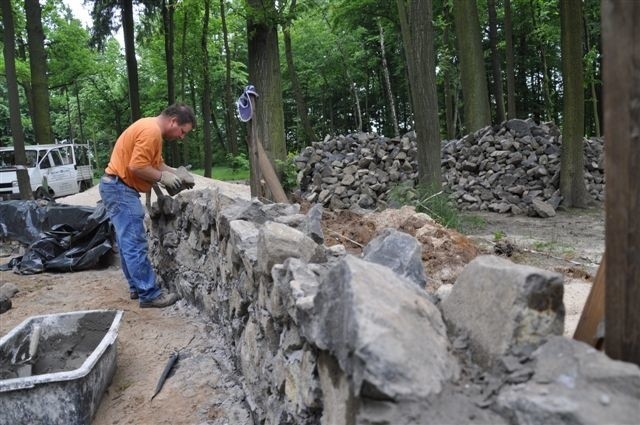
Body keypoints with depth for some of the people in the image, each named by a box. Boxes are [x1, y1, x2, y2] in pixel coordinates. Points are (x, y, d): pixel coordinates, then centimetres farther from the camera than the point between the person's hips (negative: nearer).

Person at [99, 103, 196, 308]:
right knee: (136, 244, -9)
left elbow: (155, 162, 18)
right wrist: (162, 177, -13)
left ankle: (137, 287, 21)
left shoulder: (152, 128, 14)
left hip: (119, 188, 11)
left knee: (128, 242, 13)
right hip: (120, 188, -11)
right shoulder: (151, 131, -19)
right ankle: (149, 294, -6)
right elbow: (137, 166, -25)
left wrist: (174, 173, 4)